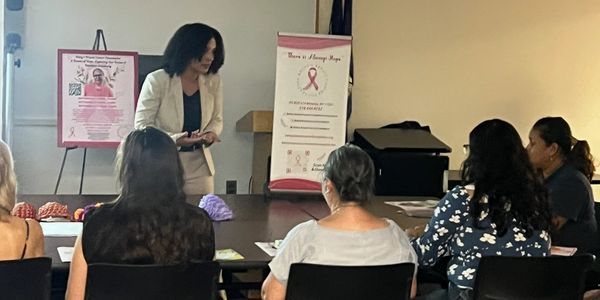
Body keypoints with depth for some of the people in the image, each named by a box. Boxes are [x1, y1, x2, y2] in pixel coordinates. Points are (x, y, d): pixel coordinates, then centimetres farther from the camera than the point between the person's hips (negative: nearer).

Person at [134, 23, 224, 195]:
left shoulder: (213, 82, 0)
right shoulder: (157, 81, -10)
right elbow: (142, 124, -10)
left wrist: (211, 133, -11)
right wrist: (175, 140, -23)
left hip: (199, 167, 3)